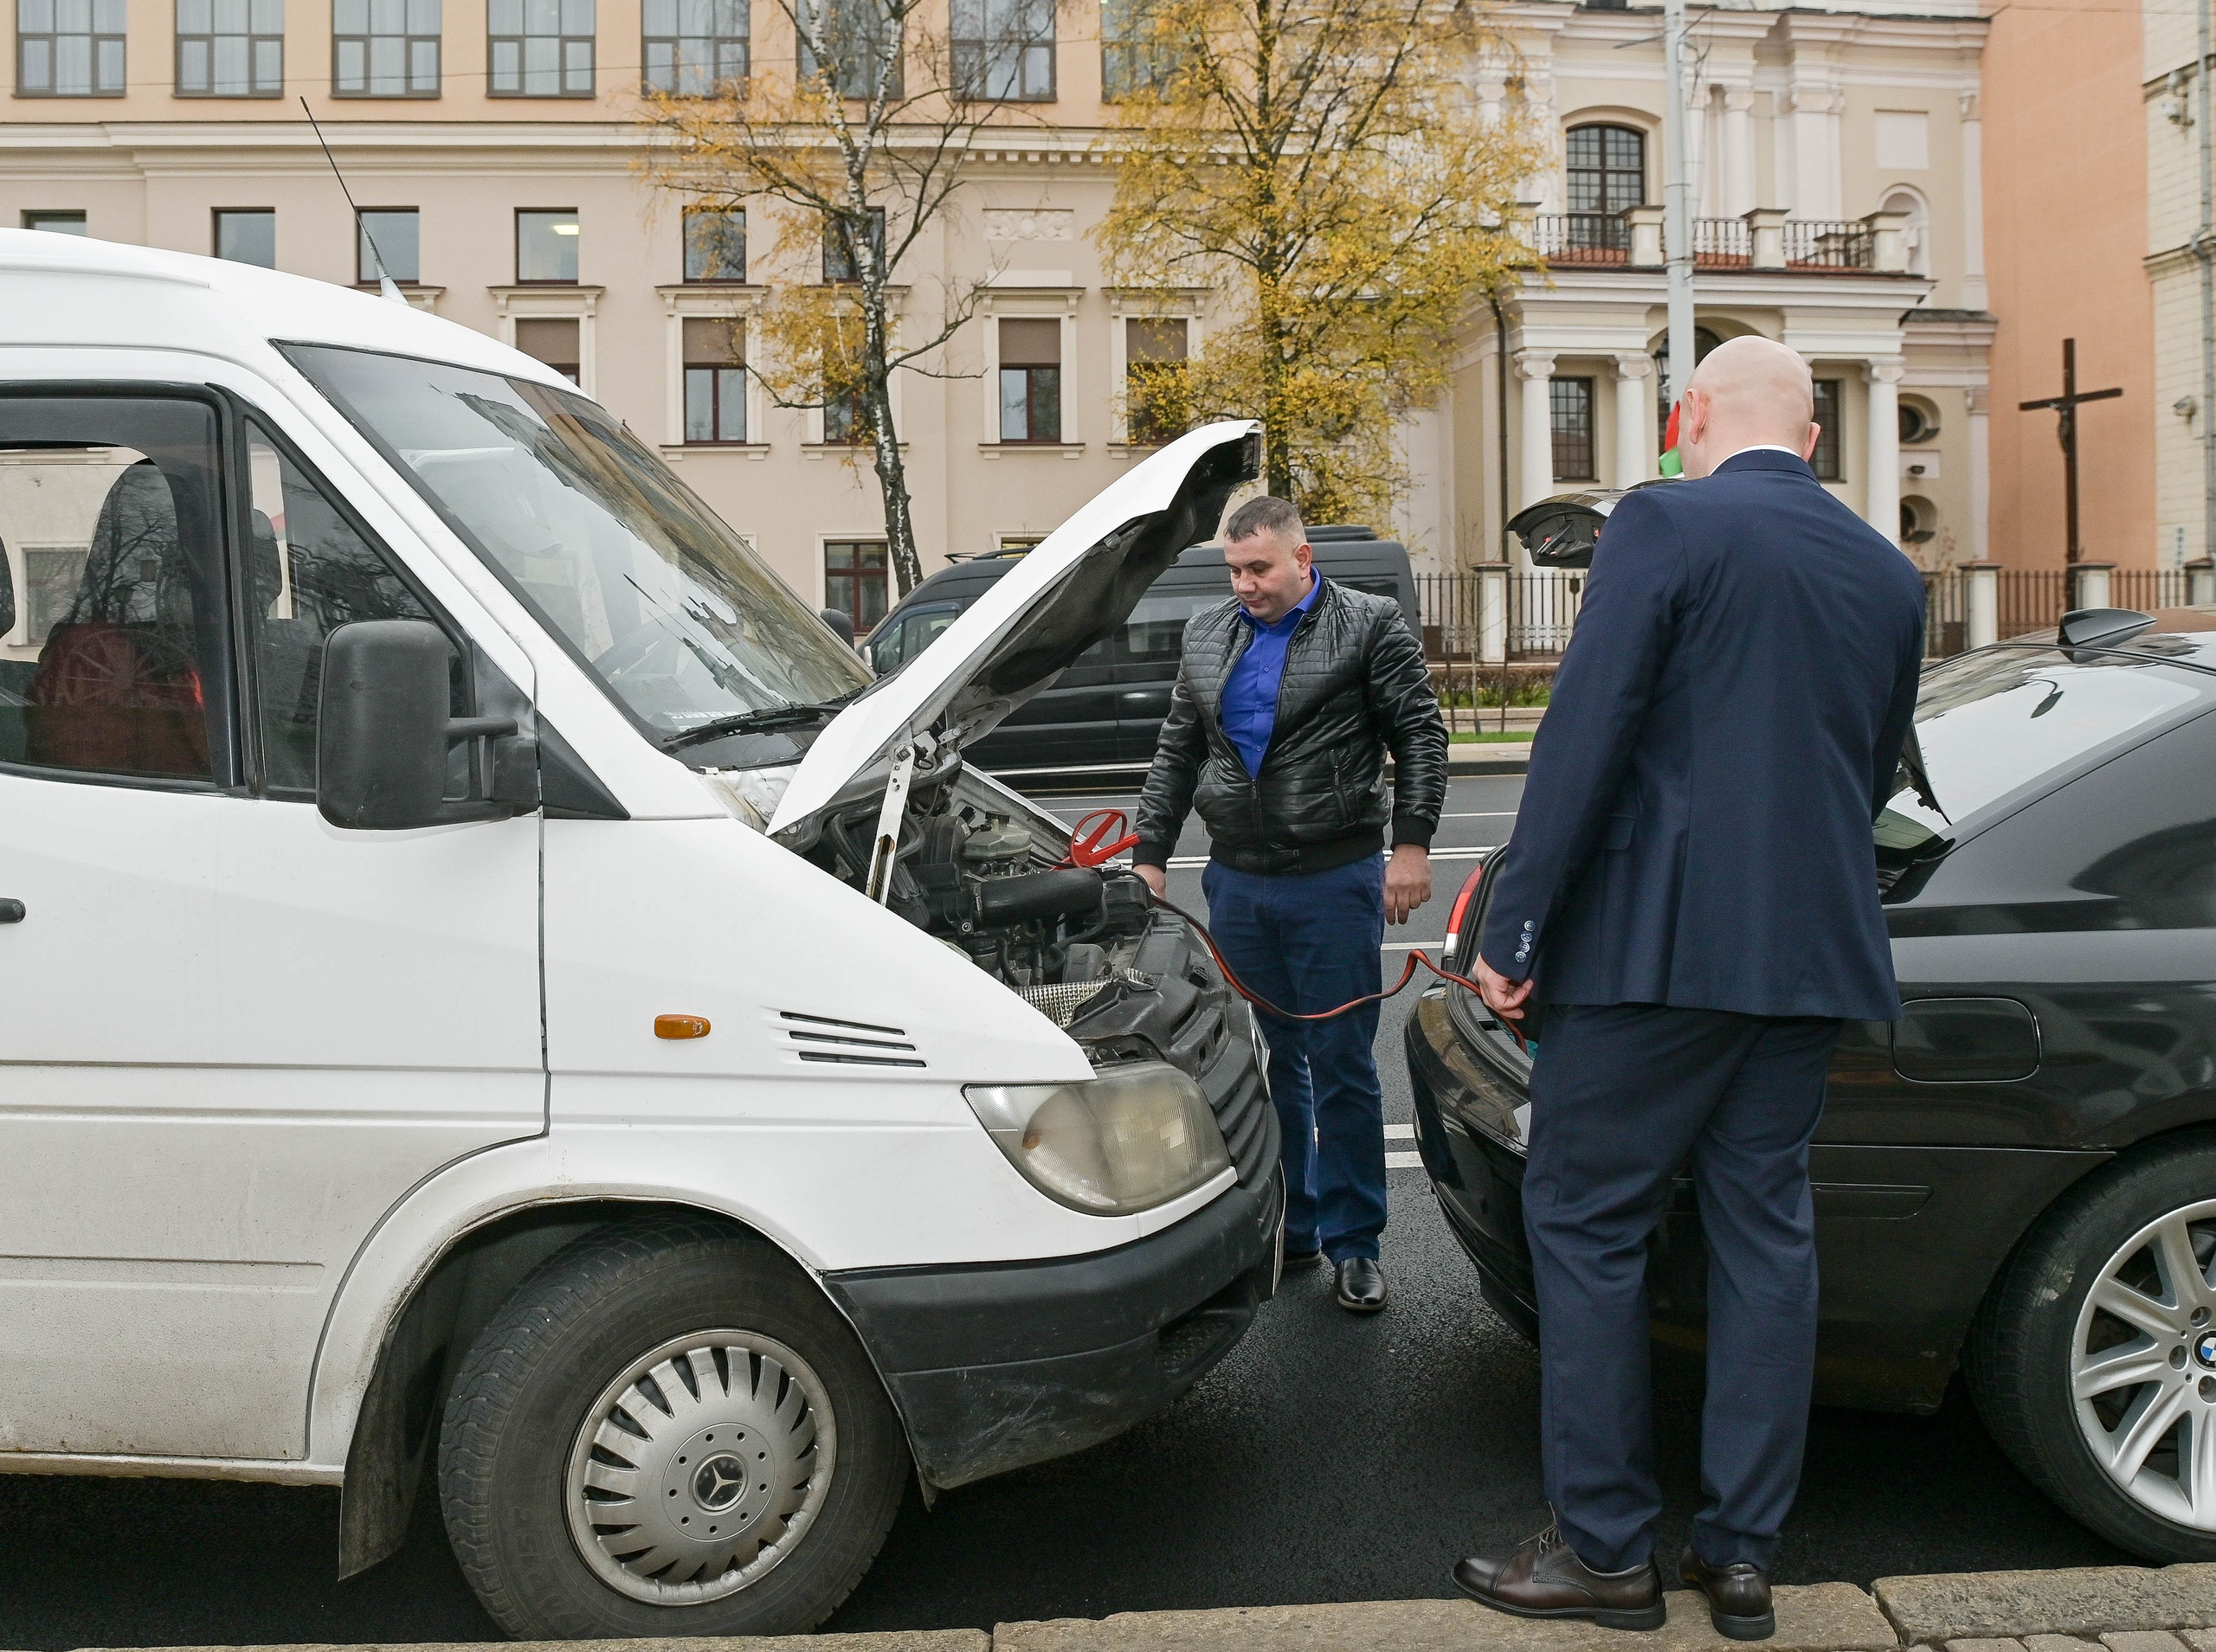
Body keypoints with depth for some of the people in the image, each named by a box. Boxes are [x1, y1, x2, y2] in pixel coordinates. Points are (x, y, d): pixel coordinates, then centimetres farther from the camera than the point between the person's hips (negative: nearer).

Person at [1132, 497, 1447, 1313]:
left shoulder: (1369, 625, -1)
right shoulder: (1206, 635, 12)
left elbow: (1420, 734, -3)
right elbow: (1175, 754, 16)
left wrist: (1411, 845, -11)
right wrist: (1149, 855, 12)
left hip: (1334, 879, -4)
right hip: (1237, 880, 5)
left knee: (1341, 1066, 0)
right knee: (1267, 1063, 12)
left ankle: (1353, 1243, 12)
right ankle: (1284, 1229, 24)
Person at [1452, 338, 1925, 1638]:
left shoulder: (1667, 525, -8)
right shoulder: (1890, 574, 12)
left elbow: (1585, 738, -14)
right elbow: (1877, 775, 19)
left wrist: (1514, 931, -11)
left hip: (1654, 944, -6)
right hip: (1814, 950, 7)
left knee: (1586, 1226, 4)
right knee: (1766, 1233, 12)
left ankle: (1607, 1548, 11)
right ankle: (1743, 1553, 20)